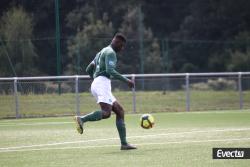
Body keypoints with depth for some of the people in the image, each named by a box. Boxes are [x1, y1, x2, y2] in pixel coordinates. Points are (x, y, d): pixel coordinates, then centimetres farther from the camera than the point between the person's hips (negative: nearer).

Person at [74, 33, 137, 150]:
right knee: (106, 113, -27)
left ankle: (124, 143, 1)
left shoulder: (102, 52, 27)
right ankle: (82, 119, -42)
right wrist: (126, 80, -15)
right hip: (102, 84, -10)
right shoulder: (110, 52, -3)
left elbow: (88, 70, 30)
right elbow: (110, 71, -18)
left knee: (120, 111, 8)